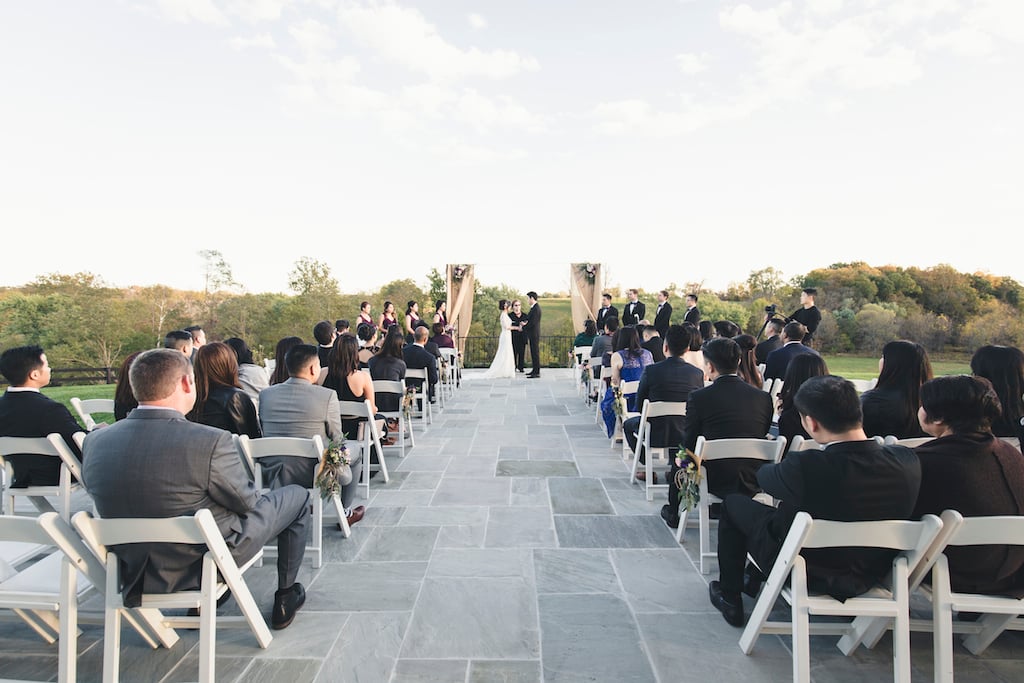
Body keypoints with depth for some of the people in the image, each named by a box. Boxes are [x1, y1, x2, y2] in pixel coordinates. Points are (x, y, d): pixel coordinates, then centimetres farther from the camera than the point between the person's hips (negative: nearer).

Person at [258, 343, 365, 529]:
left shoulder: (265, 394, -3)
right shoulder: (327, 396, -16)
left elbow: (264, 433, 10)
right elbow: (337, 439, -8)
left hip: (272, 477, 5)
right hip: (313, 476, -5)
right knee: (354, 454, 23)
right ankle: (345, 513, 30)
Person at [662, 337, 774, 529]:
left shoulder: (698, 397, -15)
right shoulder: (764, 397, -3)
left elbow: (689, 444, -9)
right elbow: (763, 436, 8)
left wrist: (681, 458, 14)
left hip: (716, 480, -4)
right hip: (753, 481, 5)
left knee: (678, 460, 26)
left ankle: (672, 512, 45)